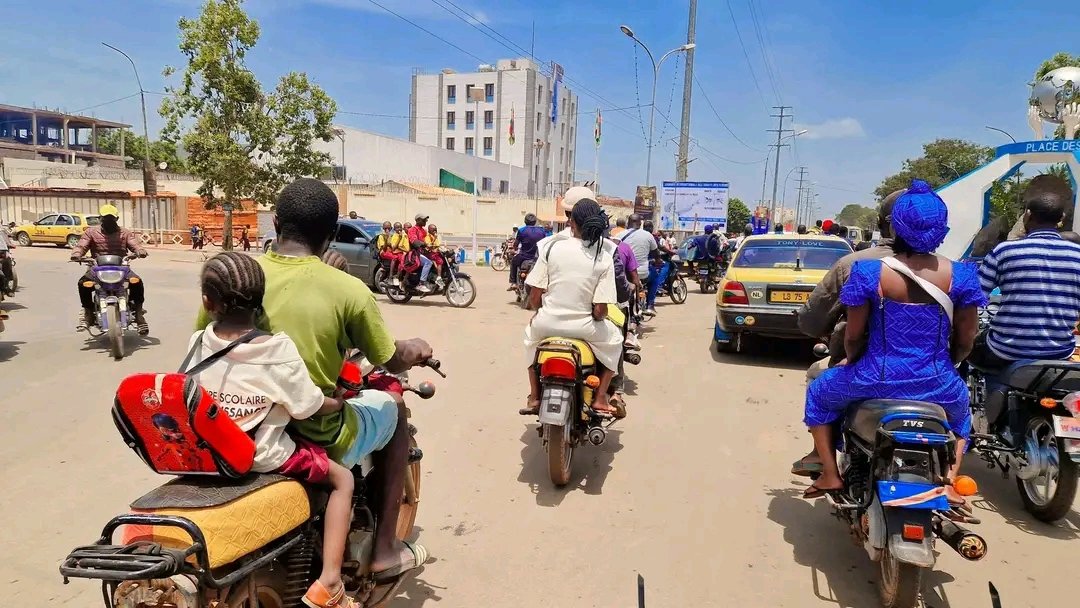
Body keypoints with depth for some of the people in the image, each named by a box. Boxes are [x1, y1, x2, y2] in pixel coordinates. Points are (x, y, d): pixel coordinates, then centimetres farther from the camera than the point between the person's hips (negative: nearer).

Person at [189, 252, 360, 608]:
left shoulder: (198, 344, -7)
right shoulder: (278, 350, -21)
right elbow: (309, 408, -15)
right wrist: (340, 402, 5)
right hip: (264, 459, -5)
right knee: (342, 478, 9)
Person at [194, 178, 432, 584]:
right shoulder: (348, 289, -16)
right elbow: (392, 362, -4)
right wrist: (417, 349, 18)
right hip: (315, 440, -5)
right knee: (393, 408, 21)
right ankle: (384, 550, 24)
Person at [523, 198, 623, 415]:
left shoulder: (552, 248, -6)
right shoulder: (604, 258, -8)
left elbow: (535, 296, -5)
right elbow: (601, 310, -12)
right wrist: (595, 317, 11)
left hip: (548, 323, 1)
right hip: (583, 327, -1)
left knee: (532, 334, 36)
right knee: (614, 340, 28)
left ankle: (534, 397, 34)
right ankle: (600, 398, 21)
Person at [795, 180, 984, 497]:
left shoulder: (869, 272, -14)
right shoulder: (961, 275, -7)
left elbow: (853, 336, -7)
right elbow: (965, 341, 1)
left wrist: (853, 362, 14)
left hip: (877, 382, -2)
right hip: (936, 386, 3)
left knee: (820, 392, 27)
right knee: (961, 409, 40)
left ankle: (830, 473, 23)